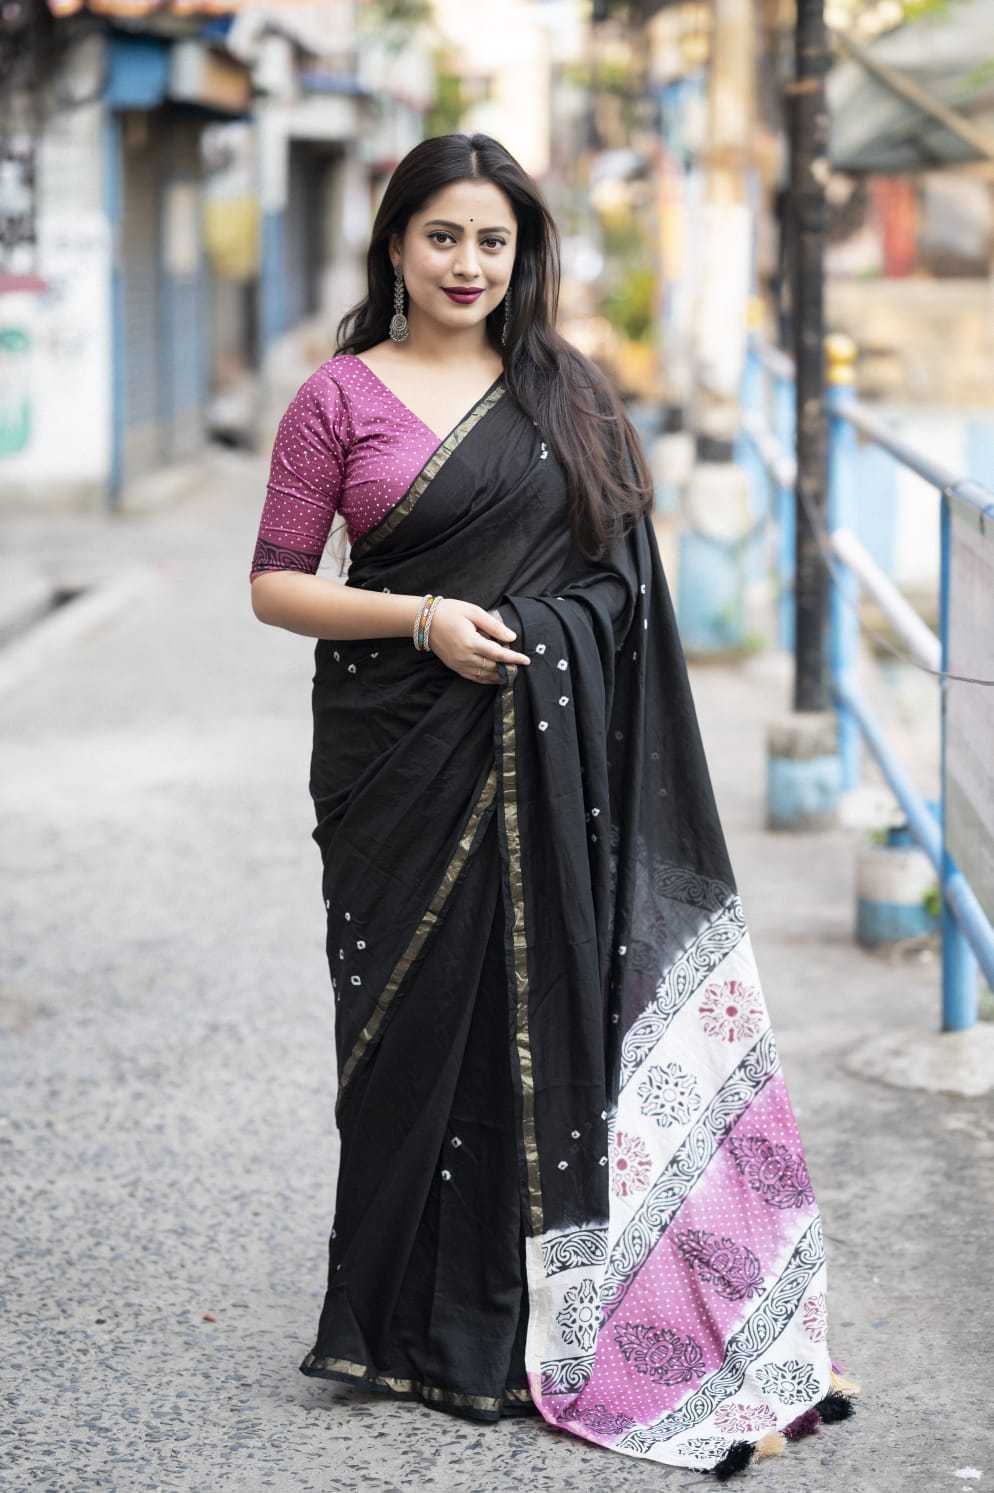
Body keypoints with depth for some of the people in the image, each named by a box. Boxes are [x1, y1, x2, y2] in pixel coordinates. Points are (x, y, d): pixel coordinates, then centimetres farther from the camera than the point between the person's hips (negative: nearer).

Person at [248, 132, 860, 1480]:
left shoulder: (570, 391, 8)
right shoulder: (340, 397, 2)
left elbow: (628, 577, 10)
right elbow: (275, 583, 0)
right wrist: (424, 618, -13)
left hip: (551, 760, 2)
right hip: (401, 757, -1)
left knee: (550, 1008, 2)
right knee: (416, 1020, 4)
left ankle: (531, 1321, 14)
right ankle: (418, 1323, 17)